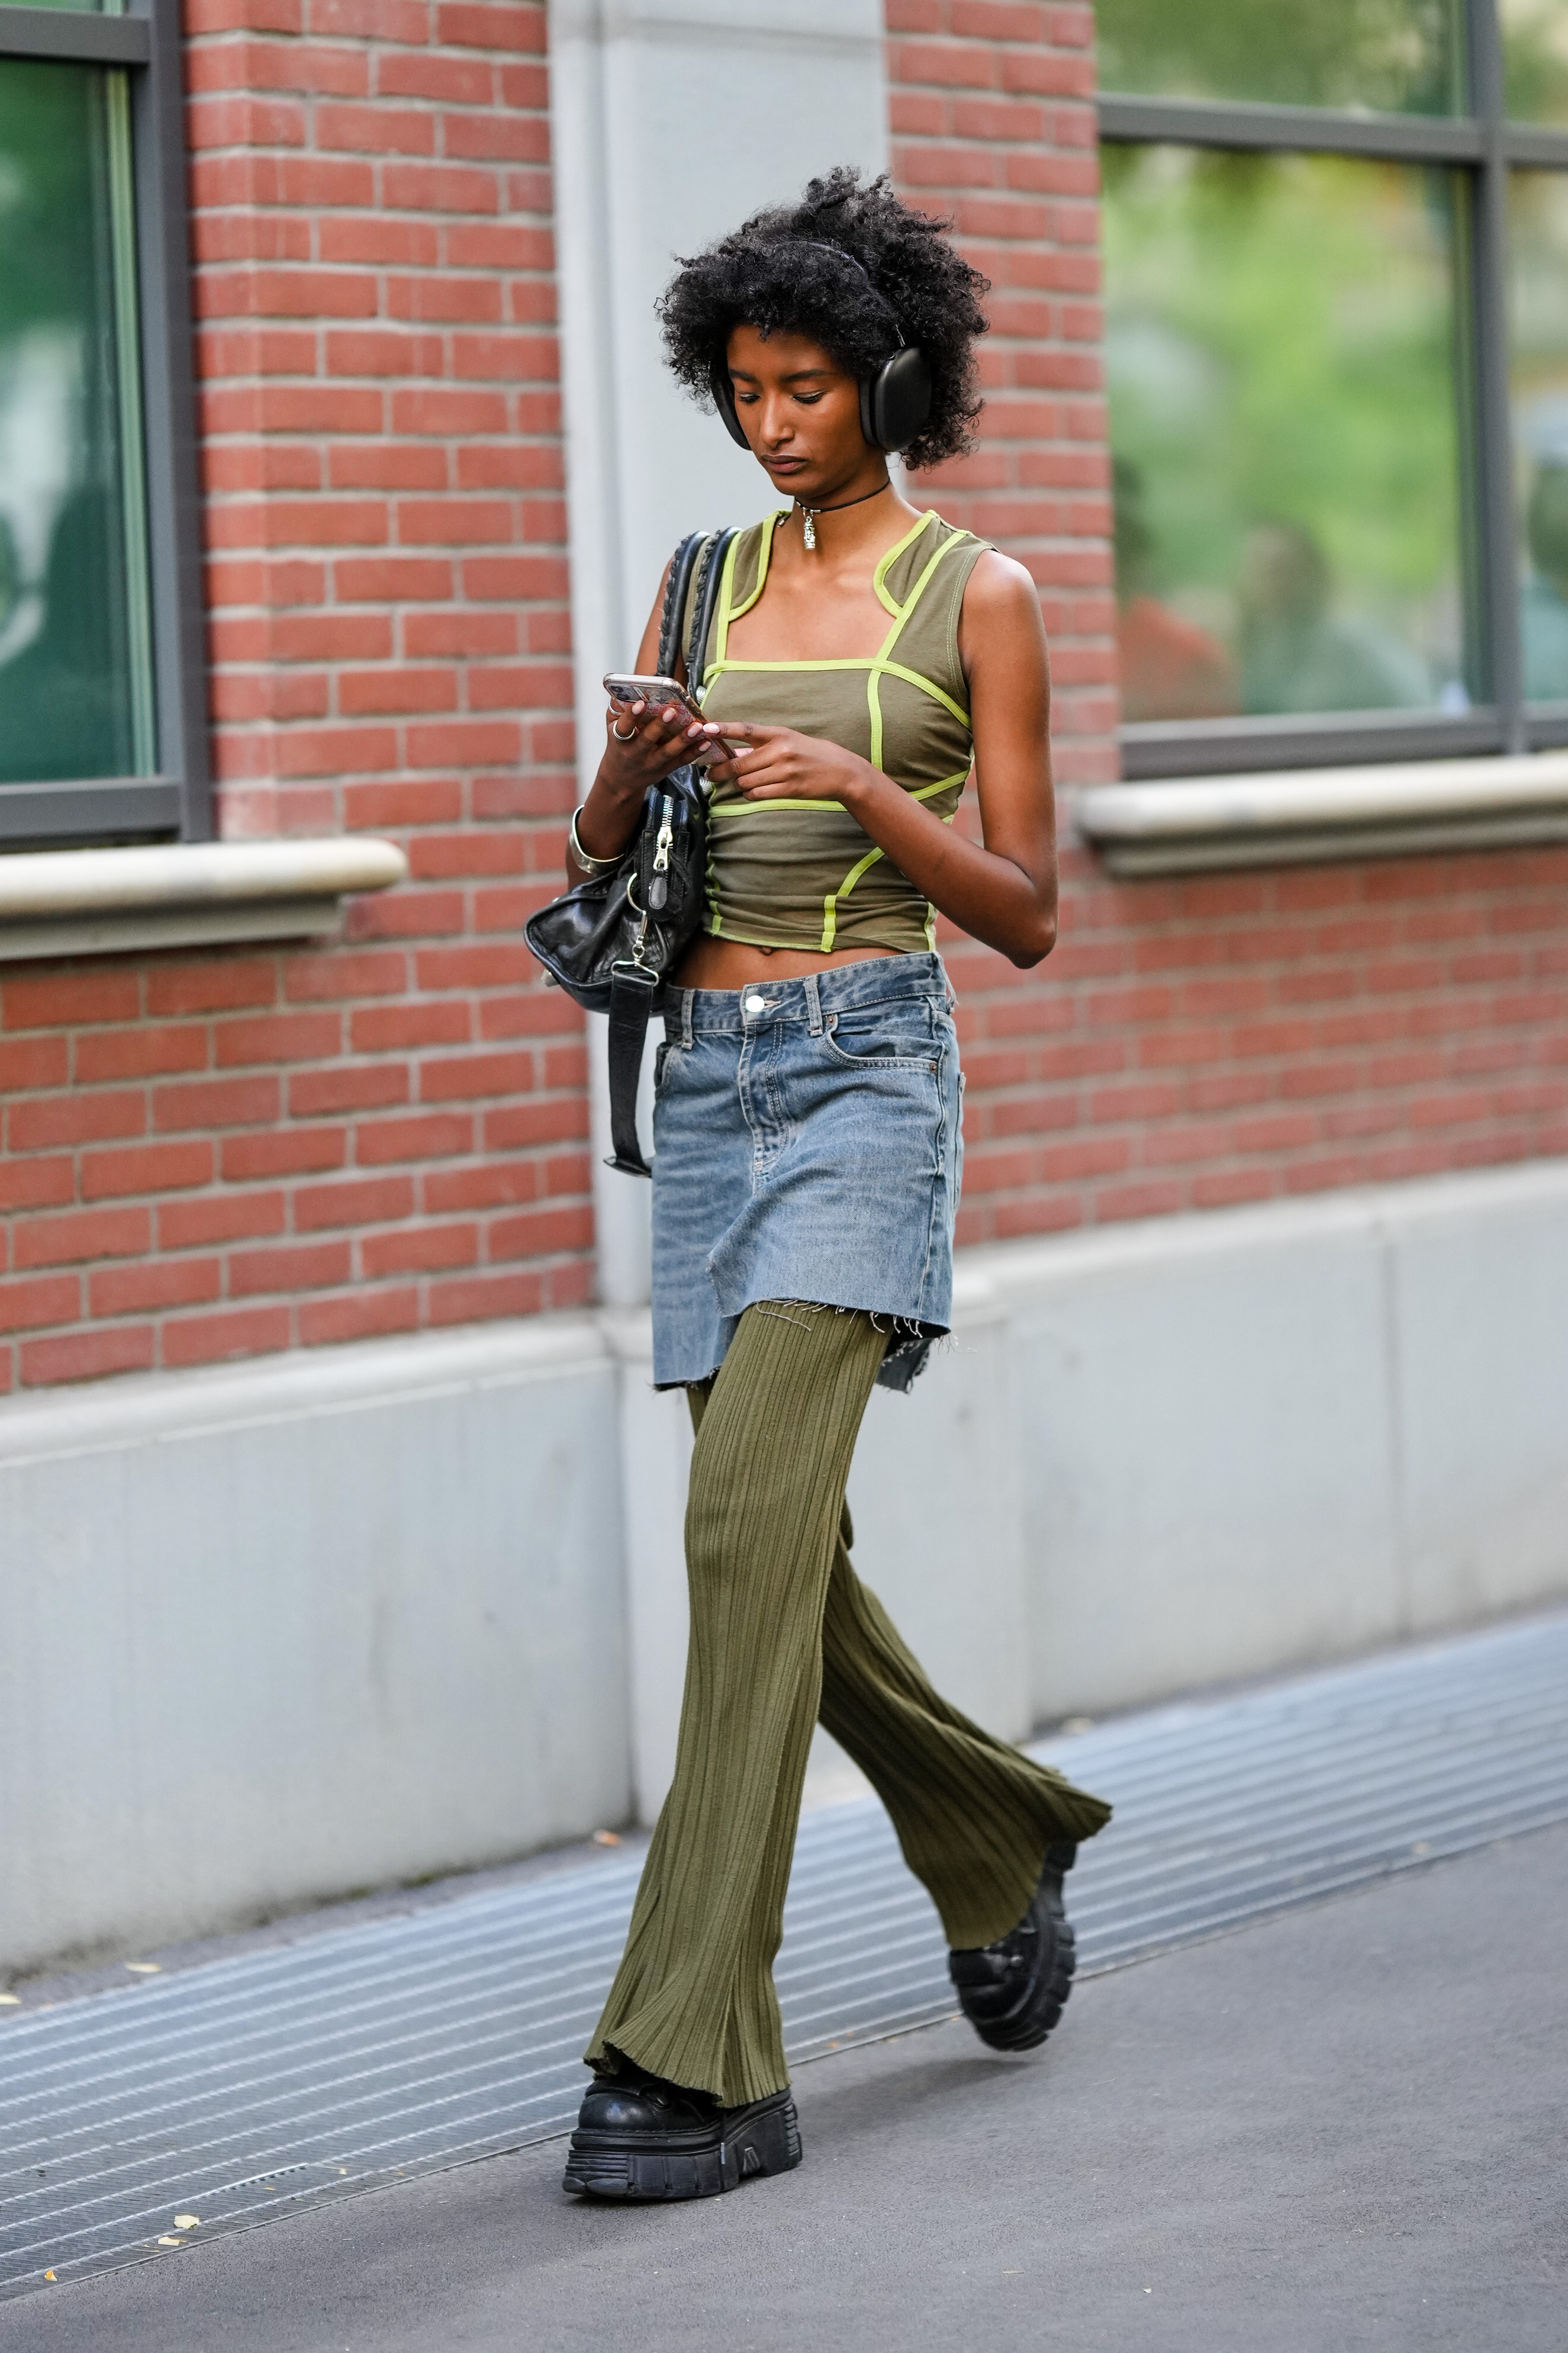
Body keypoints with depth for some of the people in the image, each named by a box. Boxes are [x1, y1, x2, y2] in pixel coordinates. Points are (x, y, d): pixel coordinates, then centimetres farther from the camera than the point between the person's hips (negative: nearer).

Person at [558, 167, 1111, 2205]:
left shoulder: (976, 593, -1)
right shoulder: (712, 579, 13)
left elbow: (1028, 913, -3)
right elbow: (599, 859, 13)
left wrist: (860, 788, -18)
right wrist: (630, 768, -9)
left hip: (866, 1064, -6)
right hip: (709, 1071, 6)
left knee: (749, 1524, -18)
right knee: (781, 1549, 9)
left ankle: (698, 2059, -19)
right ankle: (1002, 1846, 36)